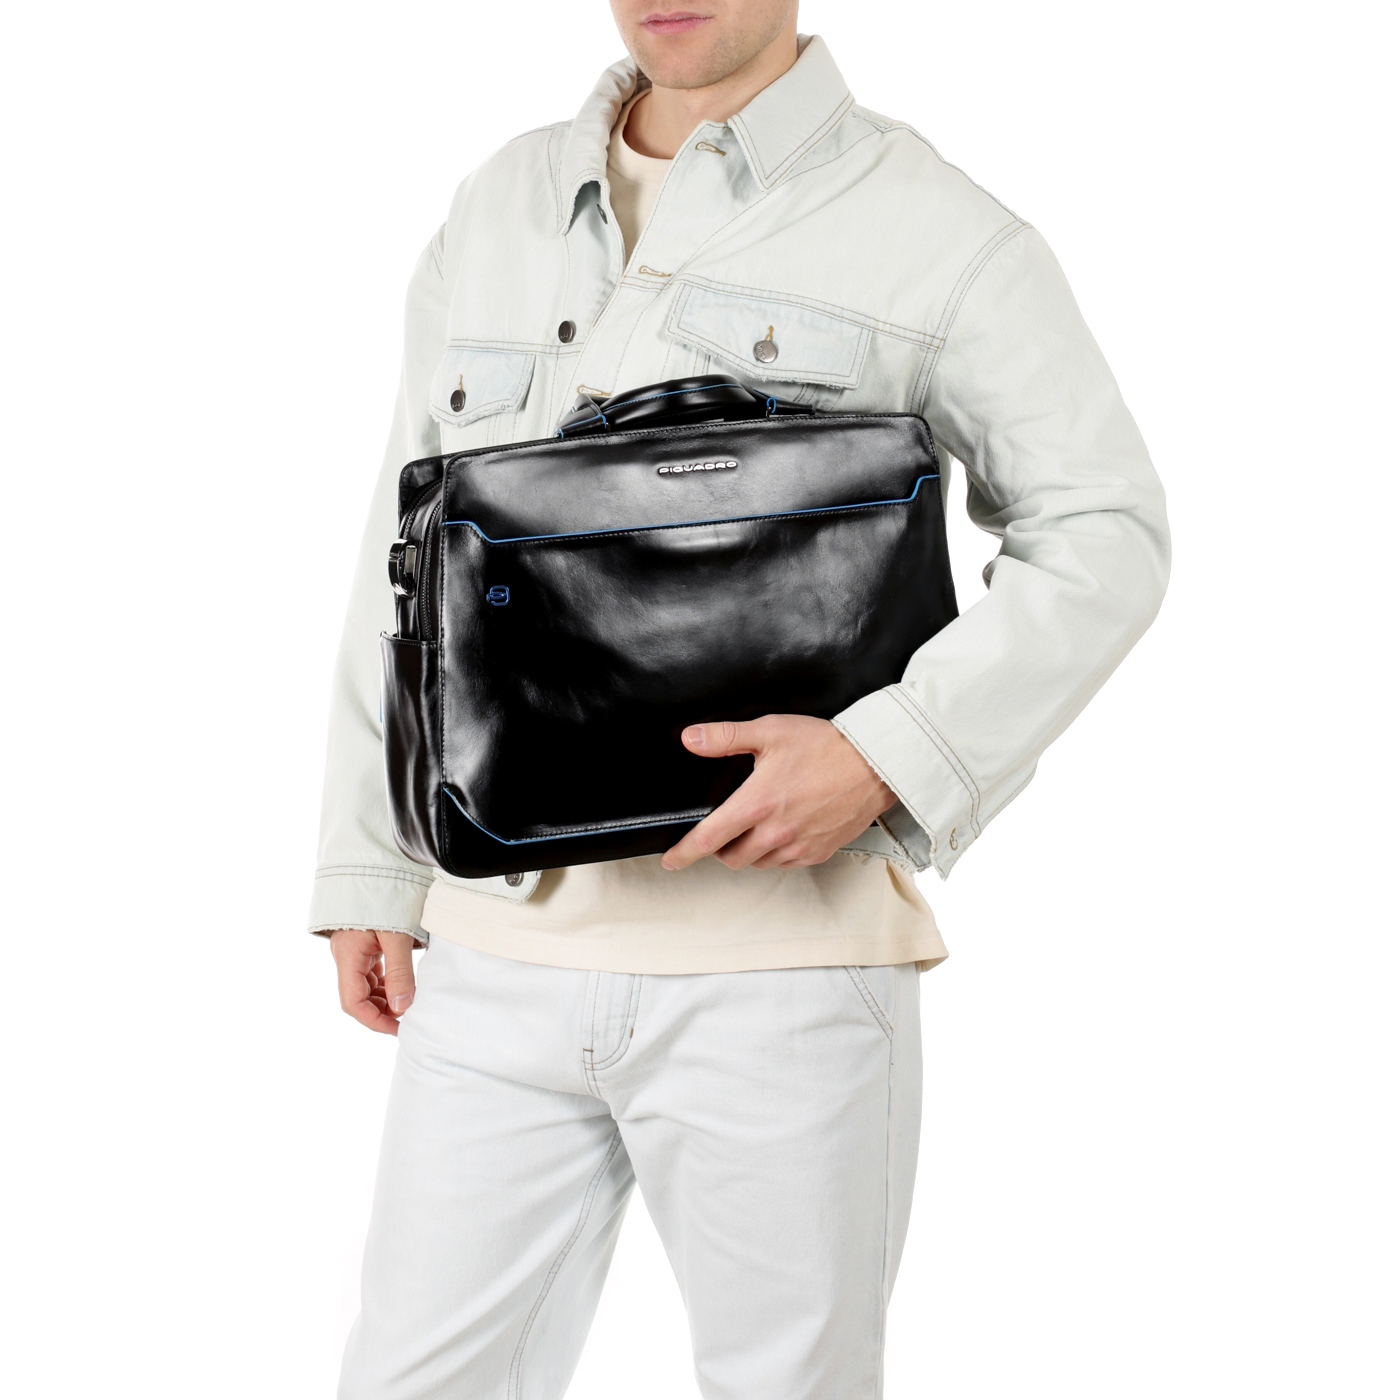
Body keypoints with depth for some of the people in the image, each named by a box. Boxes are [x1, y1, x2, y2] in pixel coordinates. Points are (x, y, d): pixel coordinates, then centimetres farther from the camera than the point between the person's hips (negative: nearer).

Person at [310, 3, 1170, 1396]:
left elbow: (1101, 535, -1)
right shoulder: (494, 212, 14)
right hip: (499, 947, 4)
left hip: (774, 953, -4)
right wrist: (367, 871, 16)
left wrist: (889, 757, -15)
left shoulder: (938, 232, -1)